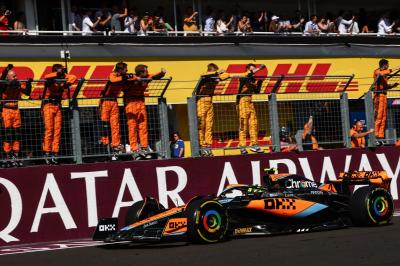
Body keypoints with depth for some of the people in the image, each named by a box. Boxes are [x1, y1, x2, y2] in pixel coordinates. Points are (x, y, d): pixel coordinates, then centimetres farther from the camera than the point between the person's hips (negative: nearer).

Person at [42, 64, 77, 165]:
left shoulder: (62, 79, 5)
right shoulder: (50, 80, -7)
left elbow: (73, 77, -2)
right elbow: (47, 77, -28)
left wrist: (67, 83, -18)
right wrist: (58, 73, -30)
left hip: (58, 106, 5)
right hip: (48, 106, -5)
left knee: (57, 131, 2)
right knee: (49, 130, -9)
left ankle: (54, 154, 4)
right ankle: (47, 153, -7)